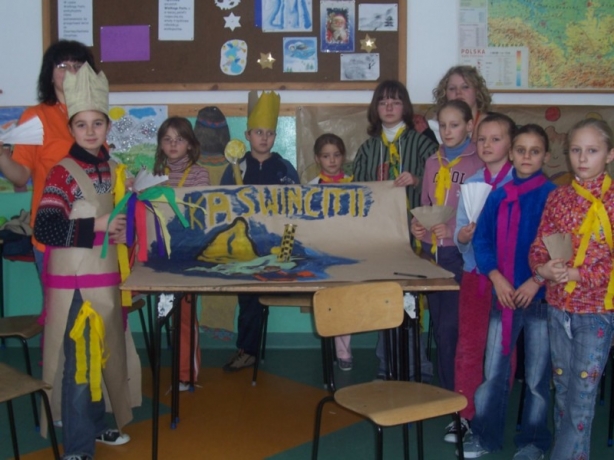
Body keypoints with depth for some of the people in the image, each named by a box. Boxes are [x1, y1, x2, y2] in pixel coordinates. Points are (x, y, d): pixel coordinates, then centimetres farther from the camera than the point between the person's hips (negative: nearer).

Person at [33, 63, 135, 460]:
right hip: (73, 279, -7)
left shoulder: (113, 169, 9)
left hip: (105, 276, 7)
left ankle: (95, 424, 31)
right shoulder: (63, 173, -11)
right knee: (78, 359, -3)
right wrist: (97, 228, -22)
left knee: (104, 353, 15)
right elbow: (45, 229, -23)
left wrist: (127, 224, 6)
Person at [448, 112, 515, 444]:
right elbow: (460, 231, 7)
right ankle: (465, 414, 21)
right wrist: (462, 235, -15)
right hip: (474, 272, 4)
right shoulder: (471, 183, 7)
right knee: (468, 345, 9)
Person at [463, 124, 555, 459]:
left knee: (538, 375, 9)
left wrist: (536, 281, -15)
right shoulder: (498, 196, 4)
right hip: (503, 293, 3)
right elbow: (481, 239, 4)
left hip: (540, 295, -3)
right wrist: (497, 278, -8)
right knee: (493, 370, 10)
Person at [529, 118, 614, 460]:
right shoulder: (558, 197, 6)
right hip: (558, 306, 5)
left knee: (583, 392, -1)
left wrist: (578, 274, -21)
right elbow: (540, 244, 6)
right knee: (562, 386, 15)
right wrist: (542, 268, -14)